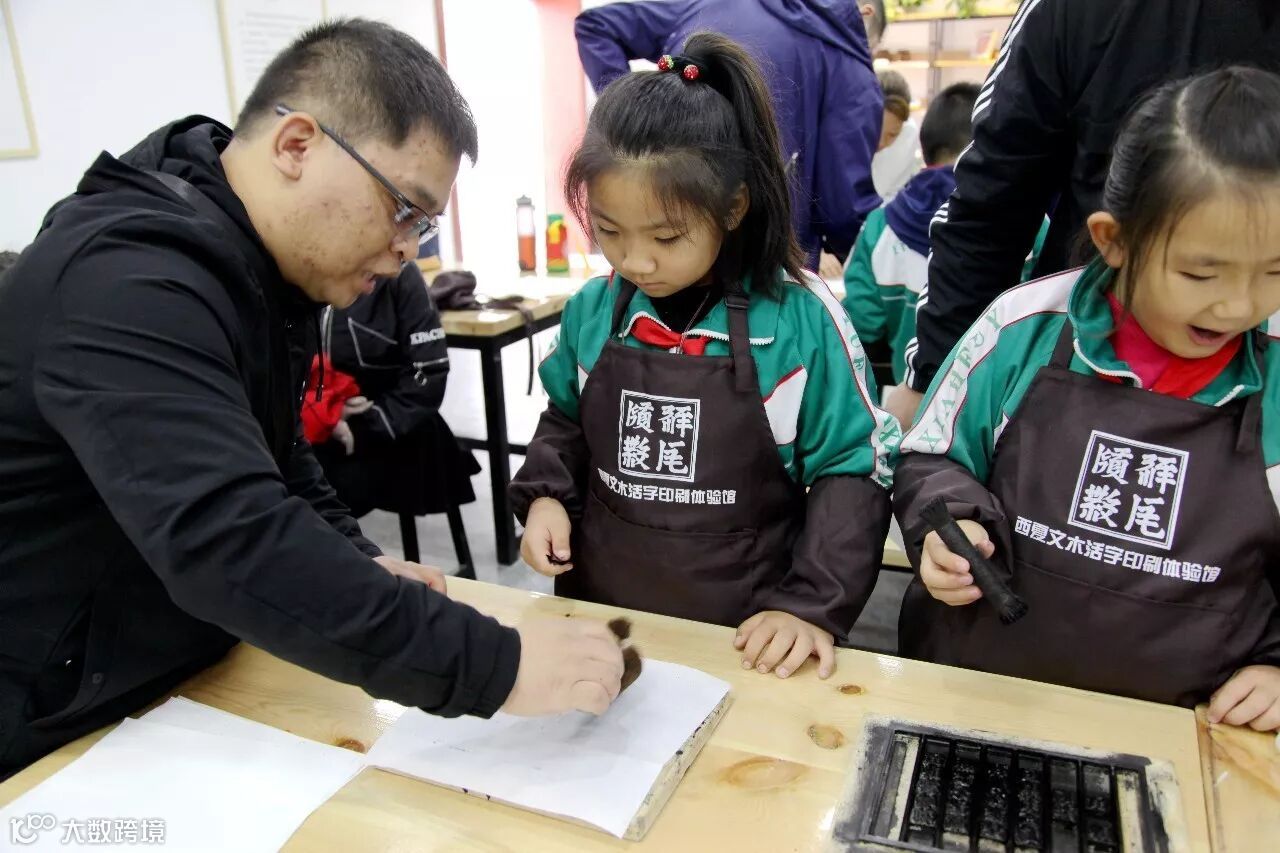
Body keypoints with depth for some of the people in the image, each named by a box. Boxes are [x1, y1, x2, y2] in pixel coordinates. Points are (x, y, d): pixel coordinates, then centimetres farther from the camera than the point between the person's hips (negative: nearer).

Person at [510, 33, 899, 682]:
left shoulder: (801, 319, -16)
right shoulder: (592, 310, -5)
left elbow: (853, 466, -8)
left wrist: (813, 603, -14)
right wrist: (545, 495, -5)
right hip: (600, 610, 4)